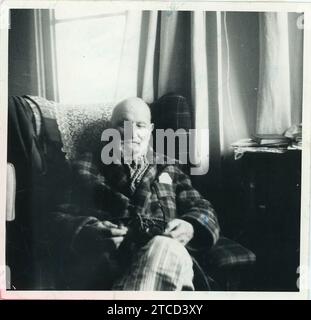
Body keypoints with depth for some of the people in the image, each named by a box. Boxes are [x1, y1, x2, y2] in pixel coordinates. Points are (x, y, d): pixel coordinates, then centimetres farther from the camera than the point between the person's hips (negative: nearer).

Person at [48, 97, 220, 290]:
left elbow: (203, 210, 19)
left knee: (164, 248, -37)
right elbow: (59, 218, 10)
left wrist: (190, 227, -7)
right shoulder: (87, 167, 22)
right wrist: (87, 232, -15)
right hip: (103, 261, -2)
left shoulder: (168, 169, 29)